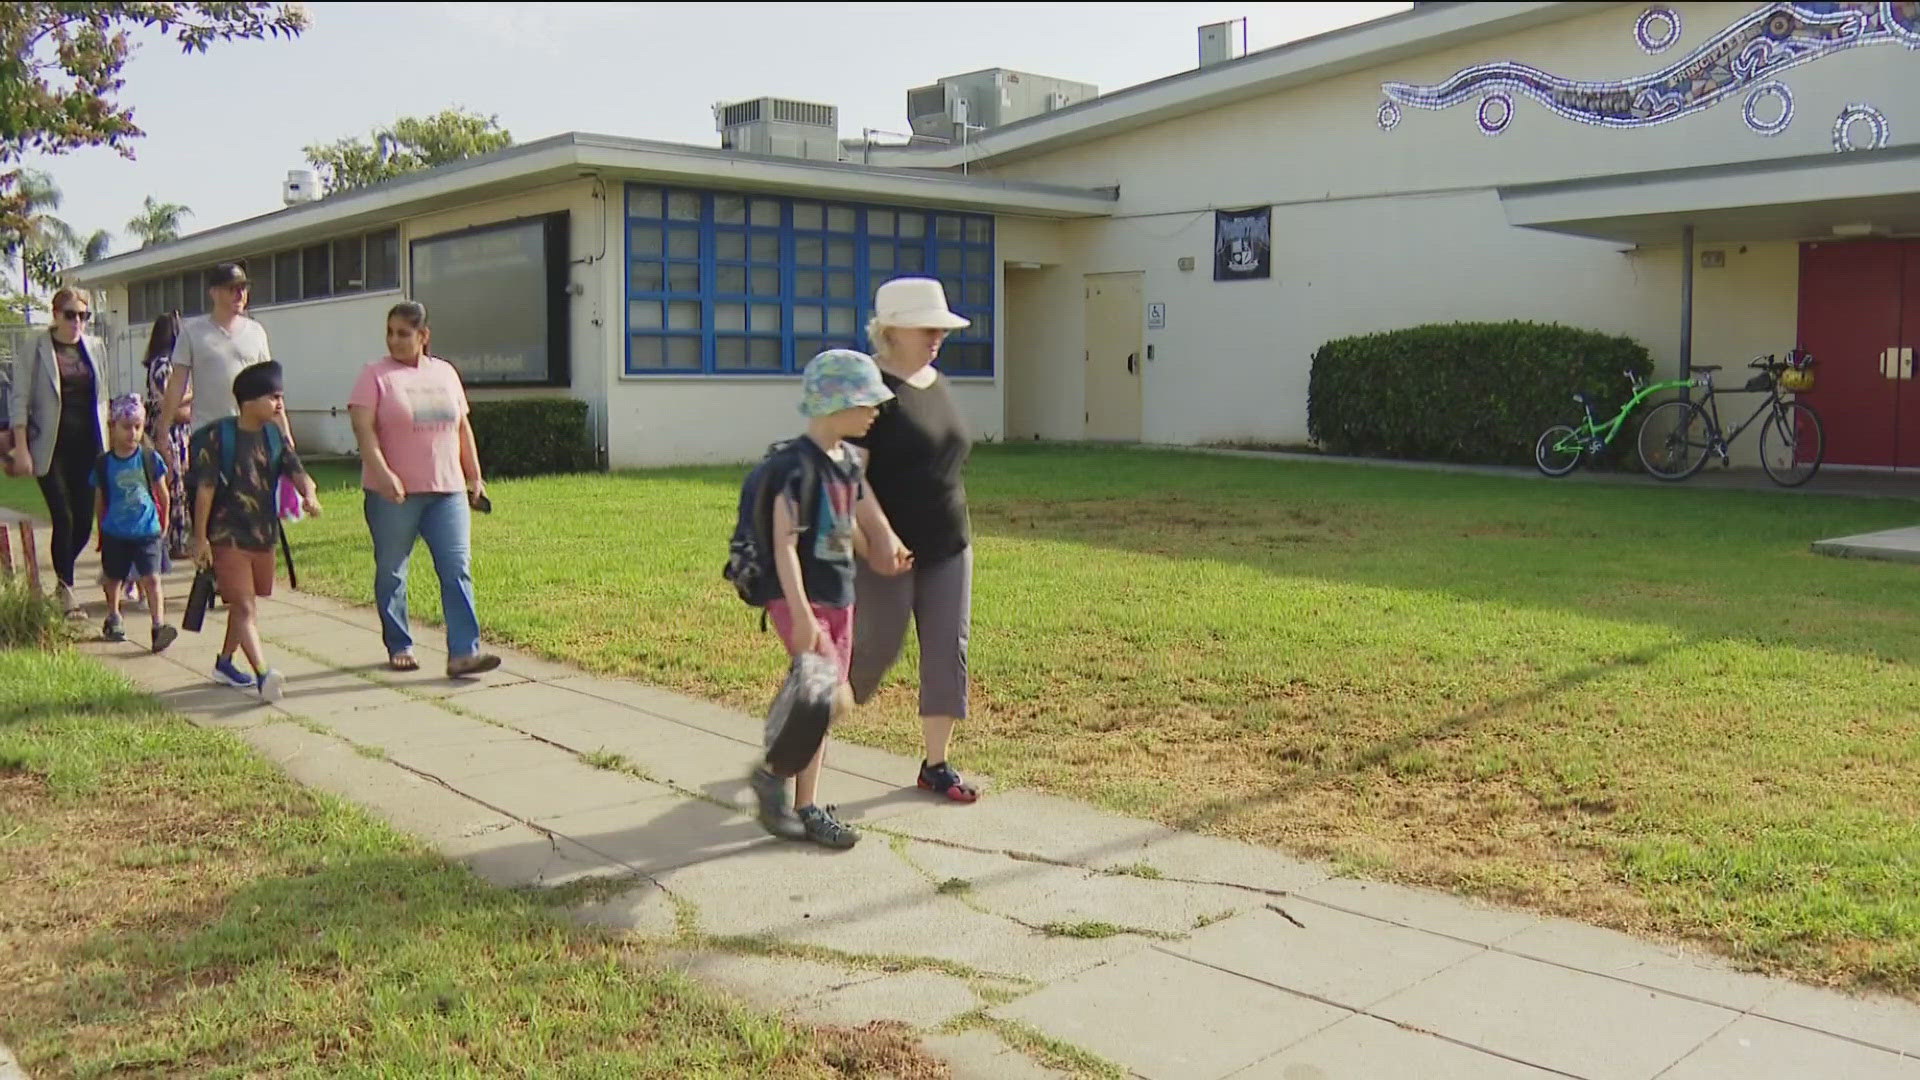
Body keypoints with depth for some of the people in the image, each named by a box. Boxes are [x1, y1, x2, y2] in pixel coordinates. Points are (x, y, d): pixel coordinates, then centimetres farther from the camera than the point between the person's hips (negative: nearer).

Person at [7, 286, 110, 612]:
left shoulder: (95, 349, 9)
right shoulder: (38, 348, -3)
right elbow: (20, 401, -4)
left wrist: (107, 442, 11)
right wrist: (21, 449, -10)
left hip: (88, 446, 4)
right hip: (53, 447, -4)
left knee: (85, 521, 3)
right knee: (63, 518, -8)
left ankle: (61, 574, 26)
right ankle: (65, 589, 3)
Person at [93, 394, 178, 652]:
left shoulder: (151, 458, -4)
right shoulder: (104, 464, -3)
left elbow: (163, 494, 8)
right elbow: (99, 501, 7)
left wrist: (163, 522, 14)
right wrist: (102, 531, 12)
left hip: (147, 532, -1)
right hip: (115, 534, 1)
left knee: (152, 578, -12)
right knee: (114, 579, 16)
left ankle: (159, 627, -17)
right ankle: (113, 620, 36)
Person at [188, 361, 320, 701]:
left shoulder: (275, 436, 6)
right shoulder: (217, 437, -11)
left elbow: (297, 471, -4)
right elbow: (205, 489, -11)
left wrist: (309, 494, -28)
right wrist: (200, 538, -12)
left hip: (263, 534, 7)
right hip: (228, 536, -7)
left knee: (246, 603, 19)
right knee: (244, 606, -12)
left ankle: (225, 662, 35)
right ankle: (262, 674, -22)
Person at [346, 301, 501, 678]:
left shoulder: (445, 373, 13)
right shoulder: (376, 376, -2)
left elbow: (462, 427, 19)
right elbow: (363, 428, -13)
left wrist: (474, 476, 17)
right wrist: (382, 472, -25)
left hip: (447, 491, 3)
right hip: (393, 494, -3)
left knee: (457, 570, -5)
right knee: (391, 573, 7)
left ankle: (463, 653, -7)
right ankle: (399, 648, 21)